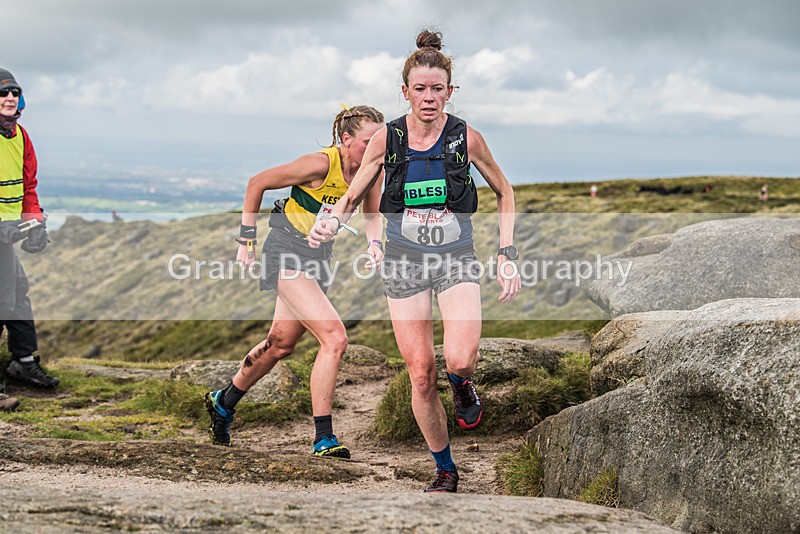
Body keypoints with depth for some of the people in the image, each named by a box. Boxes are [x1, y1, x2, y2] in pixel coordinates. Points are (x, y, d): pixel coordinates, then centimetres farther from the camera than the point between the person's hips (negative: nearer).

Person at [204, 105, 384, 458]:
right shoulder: (321, 165, -22)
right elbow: (257, 183, -12)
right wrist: (247, 239, -8)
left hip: (318, 258, 8)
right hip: (288, 252, -8)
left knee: (281, 344, 19)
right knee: (334, 338, -20)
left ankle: (223, 403, 42)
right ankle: (323, 438, -14)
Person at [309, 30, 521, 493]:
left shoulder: (466, 138, -7)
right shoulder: (387, 139, -4)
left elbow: (505, 193, 7)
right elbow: (356, 195, 9)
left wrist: (507, 255, 1)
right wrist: (332, 224, -12)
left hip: (457, 259, -1)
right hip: (404, 262, 2)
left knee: (460, 359, -26)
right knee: (421, 375, 0)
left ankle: (464, 386, 13)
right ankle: (445, 471, 18)